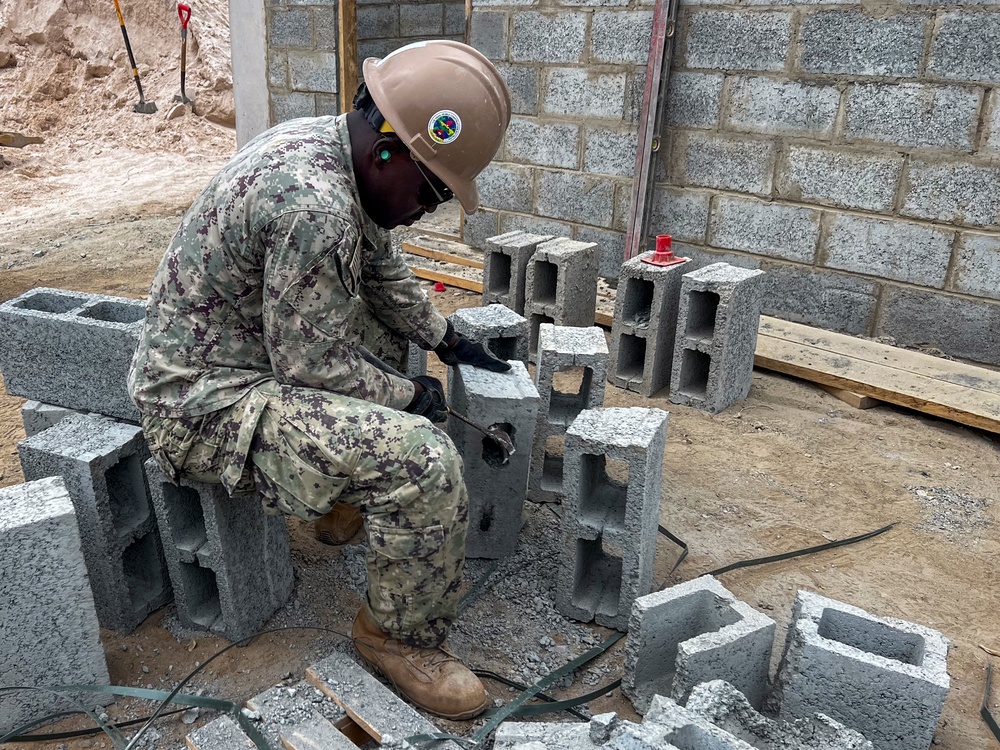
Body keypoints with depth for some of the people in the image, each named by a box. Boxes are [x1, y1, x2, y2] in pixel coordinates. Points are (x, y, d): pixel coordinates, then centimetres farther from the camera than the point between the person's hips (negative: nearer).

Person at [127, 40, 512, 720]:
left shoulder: (325, 142, 2)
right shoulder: (313, 205, -30)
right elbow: (311, 363, -23)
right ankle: (401, 637, 1)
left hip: (248, 350, 10)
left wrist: (448, 339, 15)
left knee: (386, 326, 24)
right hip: (211, 403, -10)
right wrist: (409, 397, -9)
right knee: (423, 461, -24)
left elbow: (382, 271, 15)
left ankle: (337, 491, 30)